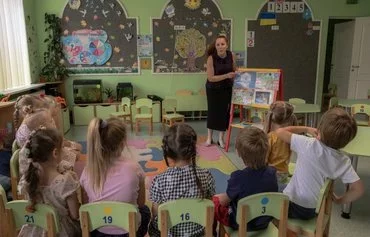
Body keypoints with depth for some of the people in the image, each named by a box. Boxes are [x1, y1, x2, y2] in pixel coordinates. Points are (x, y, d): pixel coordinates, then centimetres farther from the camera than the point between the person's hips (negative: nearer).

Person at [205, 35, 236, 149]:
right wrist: (226, 76, -30)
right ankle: (209, 137, 25)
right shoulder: (211, 58, -21)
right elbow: (210, 78, -23)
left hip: (227, 88, 3)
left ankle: (221, 138, 17)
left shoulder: (231, 55, -10)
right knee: (213, 111, 8)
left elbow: (234, 70, 8)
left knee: (224, 112, 3)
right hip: (213, 89, -2)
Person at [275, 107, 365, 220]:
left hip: (291, 203, -3)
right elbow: (358, 189, -8)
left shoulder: (307, 145, -23)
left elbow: (280, 131, -12)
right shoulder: (343, 161, -12)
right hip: (313, 210, 3)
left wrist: (306, 129, -1)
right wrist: (339, 200, 7)